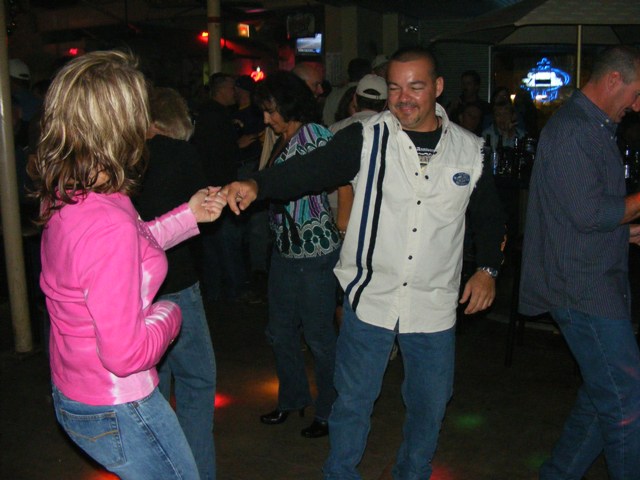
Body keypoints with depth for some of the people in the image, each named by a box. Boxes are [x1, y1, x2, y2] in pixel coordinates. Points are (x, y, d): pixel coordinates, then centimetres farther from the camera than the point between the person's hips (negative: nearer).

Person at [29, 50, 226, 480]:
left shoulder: (61, 197, -4)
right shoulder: (109, 226, -34)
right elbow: (125, 354, -29)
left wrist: (189, 214, 14)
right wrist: (168, 314, -11)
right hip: (116, 412, -9)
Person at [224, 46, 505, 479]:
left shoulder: (470, 150, 0)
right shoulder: (366, 138, -7)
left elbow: (490, 215, 14)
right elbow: (312, 168, -20)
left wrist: (488, 267, 2)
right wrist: (257, 185, -37)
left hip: (435, 306, 2)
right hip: (371, 298, -2)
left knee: (429, 406, 17)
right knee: (353, 401, 11)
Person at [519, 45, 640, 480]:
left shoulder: (596, 129, 19)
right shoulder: (571, 130, -15)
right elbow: (589, 214, -21)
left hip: (600, 284, 10)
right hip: (582, 288, -10)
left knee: (602, 396, 15)